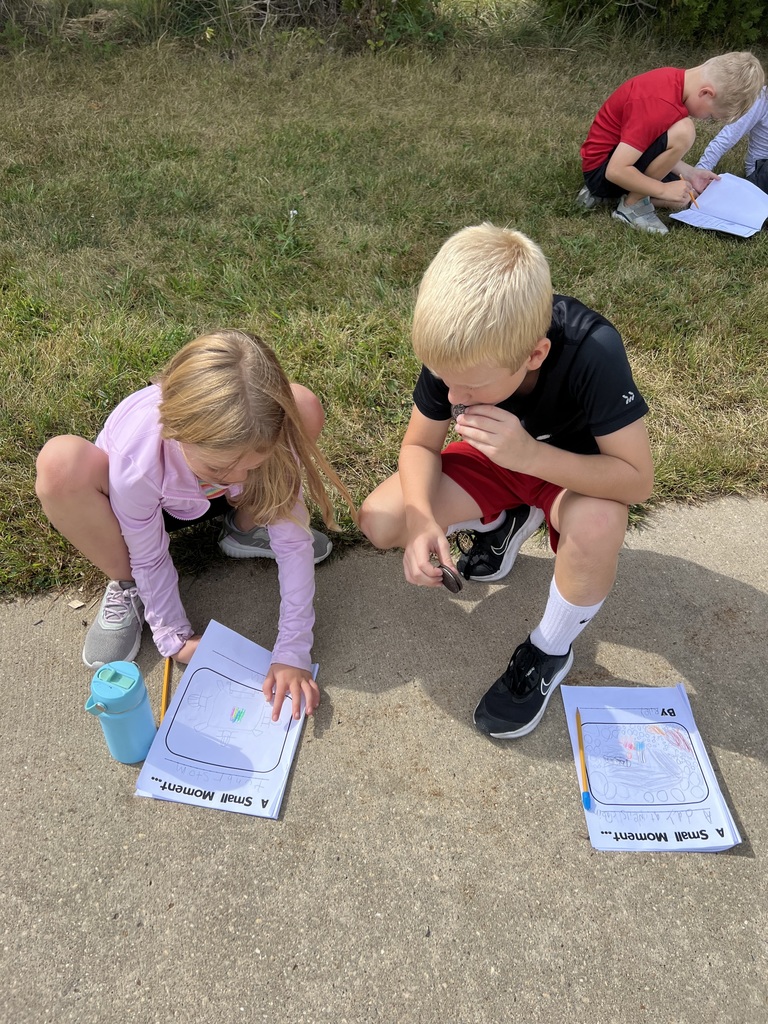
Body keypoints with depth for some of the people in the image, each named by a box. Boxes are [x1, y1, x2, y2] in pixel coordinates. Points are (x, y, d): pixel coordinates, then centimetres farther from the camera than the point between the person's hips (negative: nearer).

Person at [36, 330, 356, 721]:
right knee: (61, 464, -37)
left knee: (304, 407, -23)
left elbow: (293, 543, -28)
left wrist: (292, 650, -29)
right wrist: (176, 640, -17)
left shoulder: (266, 432, -35)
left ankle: (245, 529, 3)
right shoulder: (135, 458, -40)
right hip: (147, 503, -2)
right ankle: (125, 586, -8)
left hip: (213, 498, 2)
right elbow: (150, 559, -23)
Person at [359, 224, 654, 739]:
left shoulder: (594, 352, -37)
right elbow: (420, 445, -12)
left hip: (574, 470, -3)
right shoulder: (454, 349, -26)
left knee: (597, 524, -39)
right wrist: (421, 519, -32)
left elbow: (638, 480, -32)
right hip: (493, 460, 3)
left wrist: (530, 454, -45)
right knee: (380, 522, -16)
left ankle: (551, 652, -9)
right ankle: (507, 520, 10)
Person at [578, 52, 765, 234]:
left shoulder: (674, 80, 1)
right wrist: (664, 189, -21)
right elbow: (616, 170, -31)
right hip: (602, 170, -10)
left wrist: (689, 173, 2)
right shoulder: (660, 105, -28)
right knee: (682, 132, -25)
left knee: (684, 197, 12)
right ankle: (632, 204, -9)